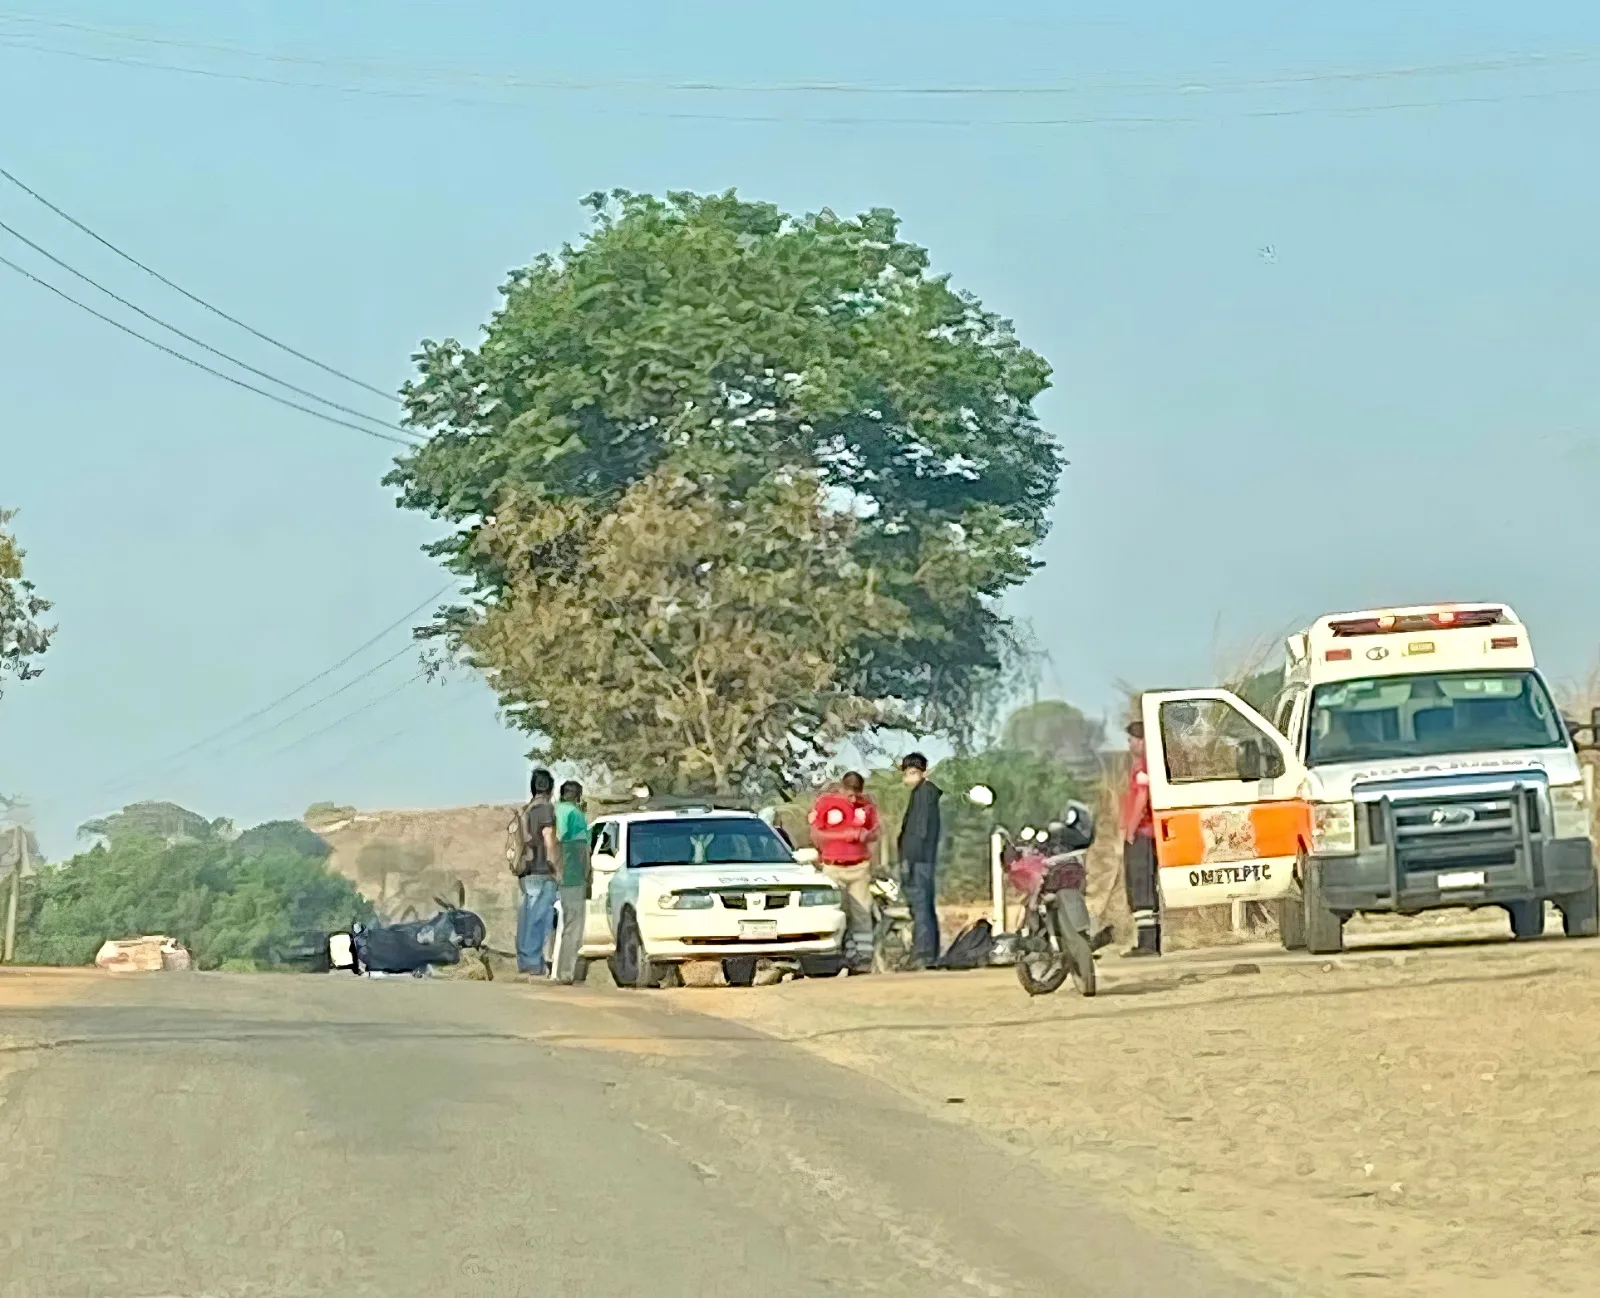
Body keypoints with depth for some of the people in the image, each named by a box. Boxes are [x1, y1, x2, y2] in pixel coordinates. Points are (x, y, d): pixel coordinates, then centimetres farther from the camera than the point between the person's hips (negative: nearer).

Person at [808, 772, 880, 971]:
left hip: (859, 867, 2)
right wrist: (844, 835, -15)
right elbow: (815, 835, -7)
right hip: (833, 868, -2)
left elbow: (875, 833, 14)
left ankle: (863, 957, -1)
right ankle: (840, 956, -3)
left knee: (862, 912, -2)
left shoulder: (866, 804, 6)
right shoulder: (825, 803, -5)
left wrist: (866, 835, -11)